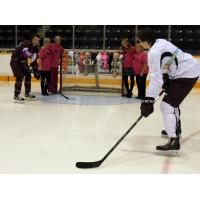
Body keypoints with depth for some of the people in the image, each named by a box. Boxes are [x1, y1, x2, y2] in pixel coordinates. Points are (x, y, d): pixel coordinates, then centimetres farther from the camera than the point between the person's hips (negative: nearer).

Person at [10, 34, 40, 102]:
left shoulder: (35, 49, 1)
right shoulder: (26, 44, -25)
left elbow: (33, 60, 8)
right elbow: (17, 53, -31)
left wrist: (36, 71, 3)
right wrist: (24, 65, -31)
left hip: (23, 62, 9)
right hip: (15, 61, -9)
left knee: (28, 76, 8)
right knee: (20, 77, -19)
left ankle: (27, 93, 24)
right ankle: (16, 95, -16)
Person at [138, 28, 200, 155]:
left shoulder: (154, 53, -21)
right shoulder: (160, 42, 8)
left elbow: (156, 78, -28)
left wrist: (149, 100, -29)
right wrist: (165, 78, 9)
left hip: (186, 74, -11)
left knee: (167, 105, -16)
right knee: (172, 100, 28)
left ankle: (174, 142, -24)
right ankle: (175, 130, 46)